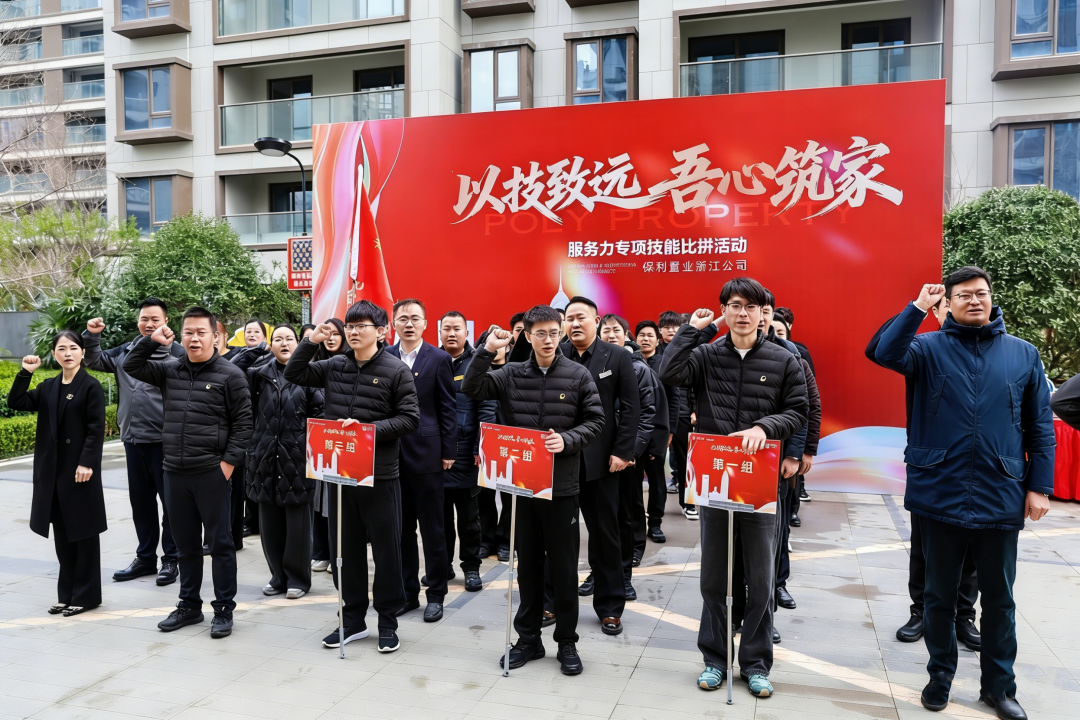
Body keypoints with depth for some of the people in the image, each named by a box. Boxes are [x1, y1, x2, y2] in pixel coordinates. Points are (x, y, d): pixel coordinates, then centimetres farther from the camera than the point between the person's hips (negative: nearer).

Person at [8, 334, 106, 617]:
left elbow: (96, 429, -12)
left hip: (80, 470, -6)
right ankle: (67, 594, 23)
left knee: (83, 533, 2)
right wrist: (25, 373, -3)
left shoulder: (91, 386, -7)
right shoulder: (48, 387, 13)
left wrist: (87, 462, -18)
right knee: (62, 534, 12)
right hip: (54, 471, 6)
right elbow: (16, 402, 4)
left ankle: (86, 595, 11)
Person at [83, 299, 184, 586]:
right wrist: (91, 336, 3)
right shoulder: (125, 351, 10)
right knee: (140, 501, 16)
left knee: (171, 501, 4)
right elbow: (94, 362, 21)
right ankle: (145, 557, 30)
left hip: (165, 441, -6)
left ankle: (170, 559, 17)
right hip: (133, 439, 7)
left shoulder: (176, 353, -9)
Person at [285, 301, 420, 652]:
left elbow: (409, 418, -9)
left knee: (386, 549, 6)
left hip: (380, 474, -4)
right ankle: (352, 619, 28)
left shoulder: (396, 370, -6)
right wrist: (312, 341, -2)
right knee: (346, 548, 13)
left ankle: (387, 622, 21)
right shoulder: (334, 366, 8)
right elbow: (294, 374, 11)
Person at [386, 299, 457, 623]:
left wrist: (449, 452, -5)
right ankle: (407, 592, 24)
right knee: (401, 528, 11)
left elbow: (448, 408, -1)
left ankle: (436, 594, 18)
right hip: (391, 454, 3)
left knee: (432, 528, 5)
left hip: (427, 453, -3)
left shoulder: (439, 359, -1)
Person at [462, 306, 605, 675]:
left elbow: (595, 421, 0)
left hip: (561, 484, -2)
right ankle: (528, 638, 27)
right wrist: (488, 350, -13)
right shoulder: (511, 374, 4)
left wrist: (567, 440, -17)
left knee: (564, 566, 7)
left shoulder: (578, 375, -1)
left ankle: (566, 642, 23)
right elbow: (471, 389, -3)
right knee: (528, 563, 13)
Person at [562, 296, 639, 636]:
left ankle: (610, 605, 22)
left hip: (599, 460, -1)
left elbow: (631, 408, -3)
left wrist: (622, 452, -9)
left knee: (605, 532, 9)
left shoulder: (618, 358, 0)